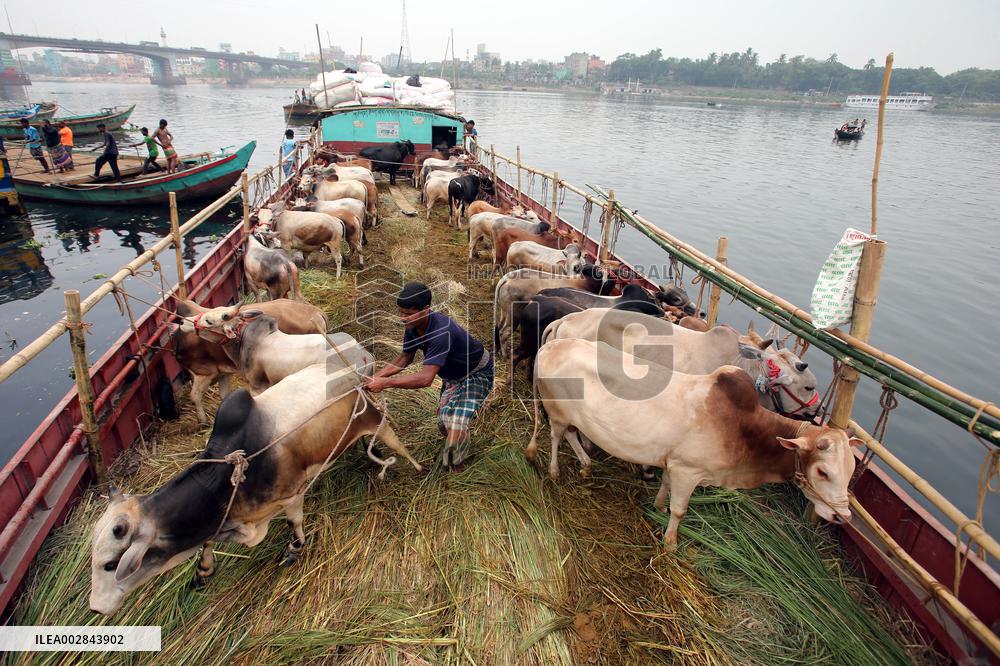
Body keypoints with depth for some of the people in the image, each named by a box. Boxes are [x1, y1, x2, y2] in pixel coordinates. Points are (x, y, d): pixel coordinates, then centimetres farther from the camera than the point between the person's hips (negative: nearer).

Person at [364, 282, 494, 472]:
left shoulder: (442, 331, -40)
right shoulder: (413, 327, -14)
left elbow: (426, 378, -44)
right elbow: (405, 359, 0)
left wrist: (385, 383, -42)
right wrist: (375, 376, -13)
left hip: (477, 373, -8)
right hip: (453, 375, 9)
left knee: (456, 424, -23)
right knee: (443, 423, 12)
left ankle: (456, 473, 0)